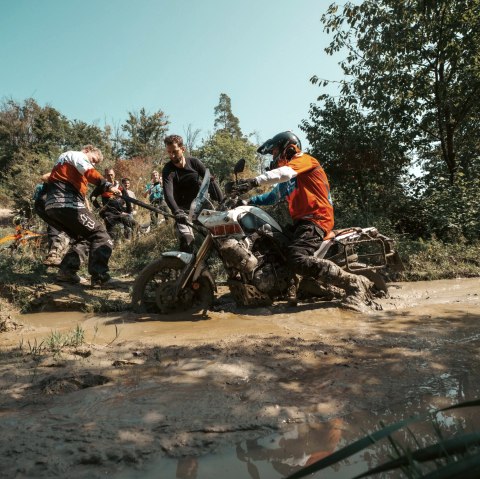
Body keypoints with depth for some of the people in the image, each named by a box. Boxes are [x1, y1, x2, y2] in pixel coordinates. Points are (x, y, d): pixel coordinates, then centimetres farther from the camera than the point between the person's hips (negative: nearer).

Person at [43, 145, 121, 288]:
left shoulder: (65, 161, 35)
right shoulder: (76, 155, 4)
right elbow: (90, 173, -18)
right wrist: (108, 185, -33)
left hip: (52, 207, 10)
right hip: (66, 204, -10)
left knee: (84, 238, 19)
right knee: (100, 235, -11)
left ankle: (66, 271, 11)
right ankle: (100, 278, -18)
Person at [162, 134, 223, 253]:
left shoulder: (194, 162, -6)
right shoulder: (167, 170, -14)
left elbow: (210, 181, -6)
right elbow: (168, 194, -28)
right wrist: (176, 212, -46)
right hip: (183, 210, -3)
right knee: (186, 241, -19)